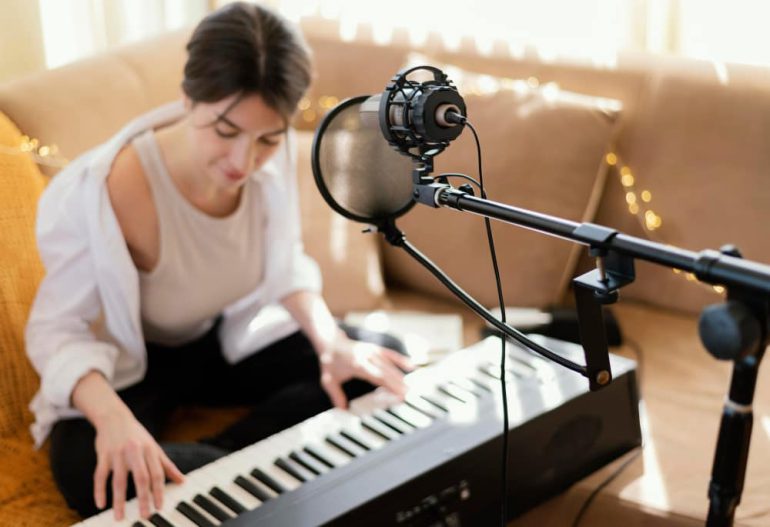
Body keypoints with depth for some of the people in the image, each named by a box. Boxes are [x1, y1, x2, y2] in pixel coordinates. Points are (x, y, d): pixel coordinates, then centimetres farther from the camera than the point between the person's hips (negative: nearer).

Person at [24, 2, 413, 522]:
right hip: (128, 364, -5)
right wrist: (110, 414, -45)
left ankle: (211, 459, -13)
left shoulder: (271, 157, -19)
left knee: (387, 362, -8)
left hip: (234, 337, 5)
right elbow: (57, 329, -25)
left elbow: (285, 265, -1)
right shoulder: (104, 192, -33)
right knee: (88, 474, -35)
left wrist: (331, 341, -19)